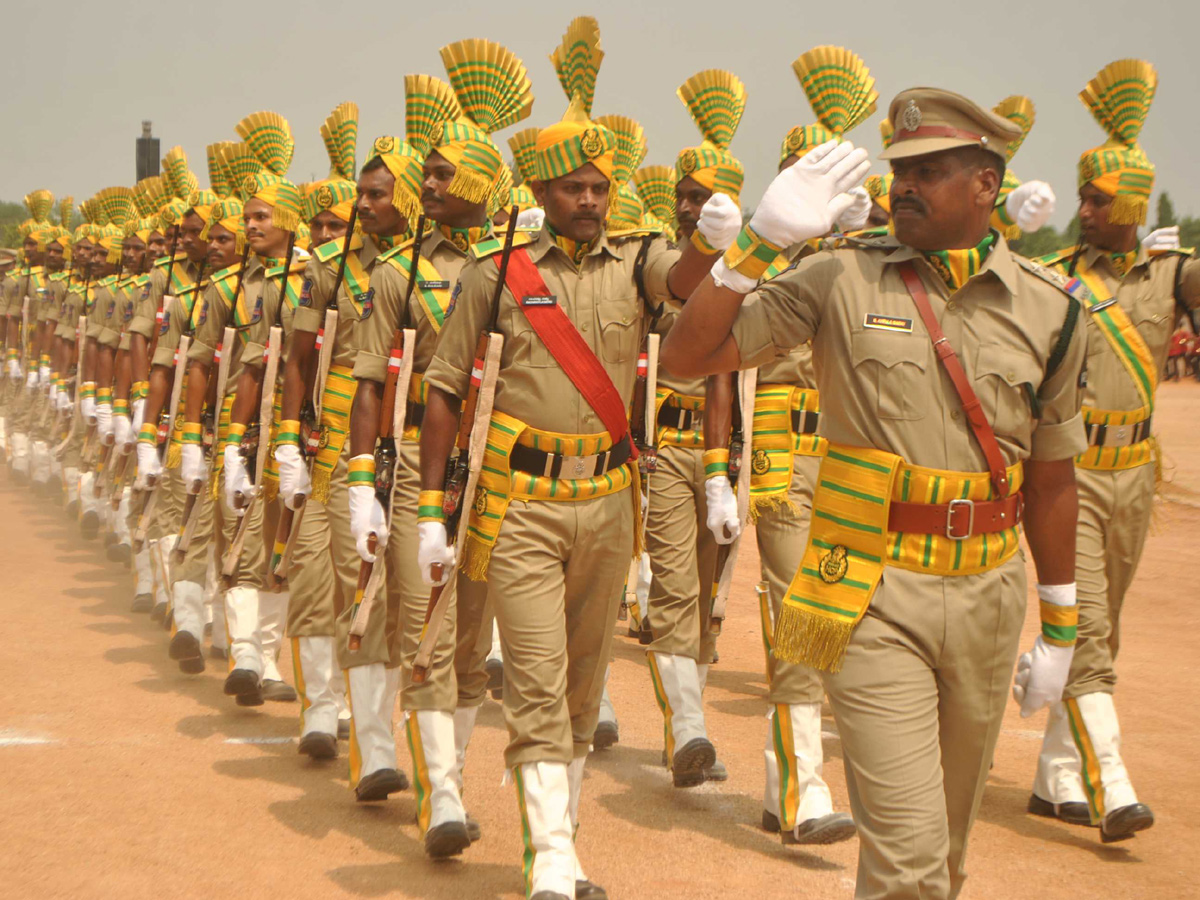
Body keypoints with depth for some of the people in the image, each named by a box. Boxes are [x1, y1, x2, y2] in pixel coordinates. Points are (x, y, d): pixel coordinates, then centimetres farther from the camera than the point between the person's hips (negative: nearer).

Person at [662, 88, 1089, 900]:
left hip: (989, 595, 3)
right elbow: (689, 357, -7)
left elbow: (1051, 476, 10)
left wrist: (1060, 626, 14)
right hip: (875, 596, -3)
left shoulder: (1047, 309, 3)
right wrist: (762, 239, -16)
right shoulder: (843, 279, -3)